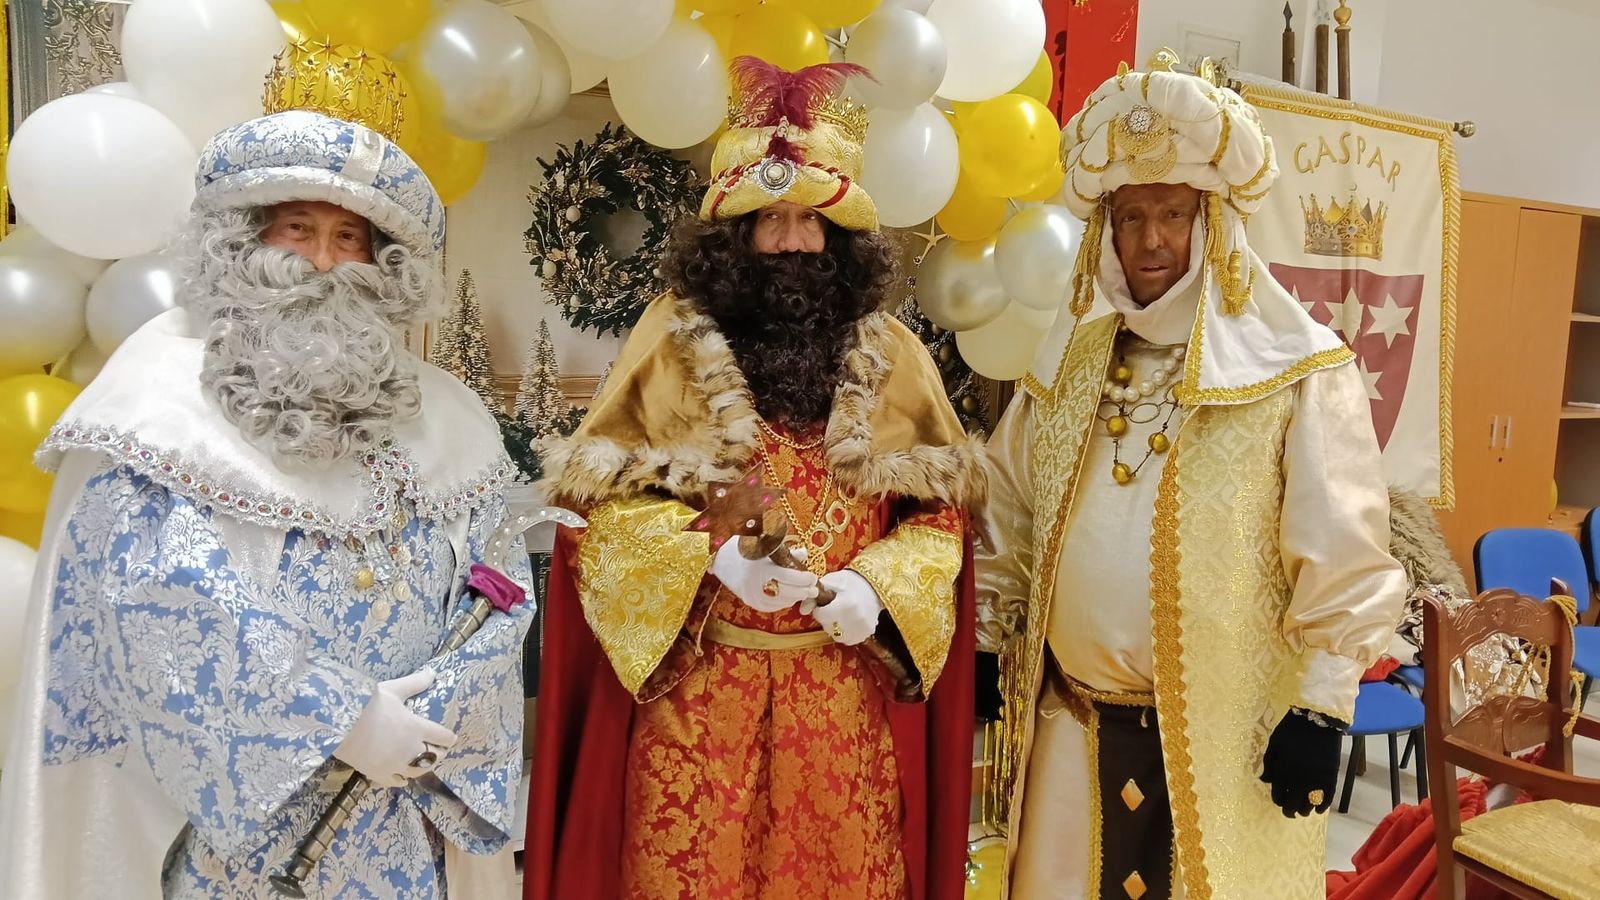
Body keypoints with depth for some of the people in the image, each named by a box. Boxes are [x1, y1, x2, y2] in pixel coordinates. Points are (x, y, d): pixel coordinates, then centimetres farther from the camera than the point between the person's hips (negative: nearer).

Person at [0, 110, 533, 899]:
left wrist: (431, 715, -16)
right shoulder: (165, 385, -5)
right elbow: (150, 598, -15)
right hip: (230, 806, -2)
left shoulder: (439, 413, 4)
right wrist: (337, 718, -19)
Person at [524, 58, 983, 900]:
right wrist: (712, 552, -18)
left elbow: (942, 510, 6)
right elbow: (598, 500, -4)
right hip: (698, 681, -1)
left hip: (845, 685, 2)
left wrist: (880, 585, -12)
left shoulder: (889, 353, 4)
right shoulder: (674, 336, -2)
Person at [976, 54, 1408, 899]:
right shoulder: (1068, 360, 5)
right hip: (1074, 721, 4)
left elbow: (1342, 556, -8)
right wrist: (992, 649, 9)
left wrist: (1321, 708, -9)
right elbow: (1006, 514, 11)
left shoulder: (1298, 369, -8)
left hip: (1227, 729, -3)